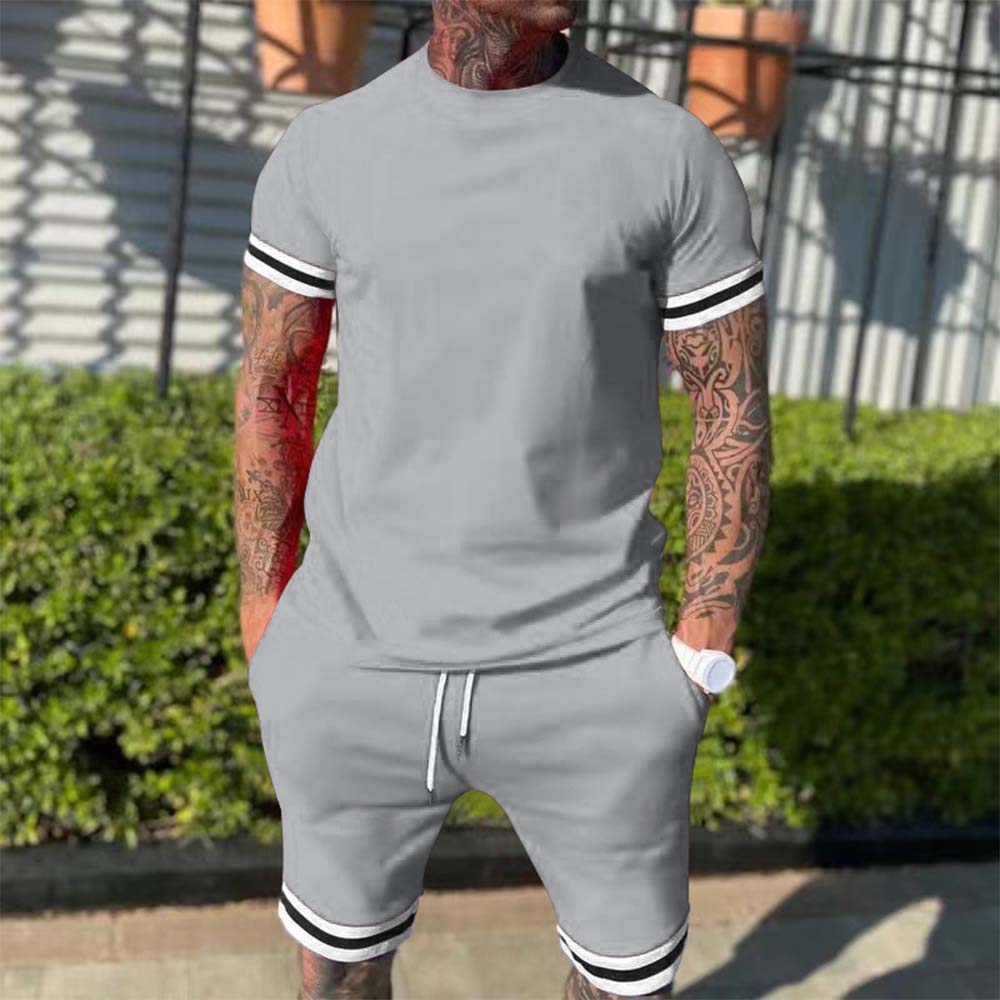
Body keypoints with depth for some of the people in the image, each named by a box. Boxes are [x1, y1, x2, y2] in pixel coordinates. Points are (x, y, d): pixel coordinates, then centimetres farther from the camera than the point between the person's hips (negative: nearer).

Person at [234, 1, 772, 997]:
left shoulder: (674, 152, -6)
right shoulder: (322, 152, -2)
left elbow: (734, 417, -2)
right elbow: (270, 391, 7)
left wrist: (701, 659, -3)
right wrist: (266, 620, 7)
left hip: (590, 680, -1)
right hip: (353, 670, 1)